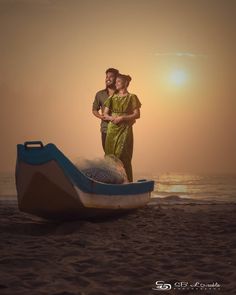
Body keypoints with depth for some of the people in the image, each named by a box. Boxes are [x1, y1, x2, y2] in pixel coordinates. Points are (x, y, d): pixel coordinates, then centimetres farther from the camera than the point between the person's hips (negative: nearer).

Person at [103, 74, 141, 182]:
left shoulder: (131, 97, 1)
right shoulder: (112, 98, 13)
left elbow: (137, 115, -5)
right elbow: (105, 114, 9)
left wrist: (122, 118, -15)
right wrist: (112, 118, -13)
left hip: (125, 130, -4)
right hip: (112, 129, 4)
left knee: (123, 156, -8)